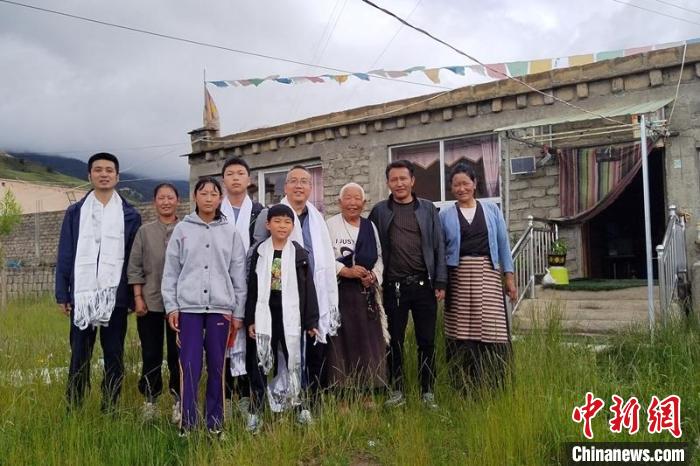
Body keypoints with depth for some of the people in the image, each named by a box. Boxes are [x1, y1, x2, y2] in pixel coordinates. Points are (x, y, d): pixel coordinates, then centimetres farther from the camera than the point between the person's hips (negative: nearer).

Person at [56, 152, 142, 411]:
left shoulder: (130, 215, 5)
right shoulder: (75, 212, 7)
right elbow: (65, 255, 6)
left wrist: (135, 297, 0)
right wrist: (62, 294, 1)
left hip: (115, 297, 0)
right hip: (82, 296, 1)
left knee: (114, 356, 7)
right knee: (79, 356, 7)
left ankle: (110, 411, 16)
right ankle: (73, 410, 17)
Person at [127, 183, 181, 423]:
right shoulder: (144, 231, 5)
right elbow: (134, 267, 4)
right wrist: (138, 298, -3)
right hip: (150, 303, 1)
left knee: (178, 354, 6)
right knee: (151, 355, 8)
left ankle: (179, 401, 18)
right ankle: (149, 400, 21)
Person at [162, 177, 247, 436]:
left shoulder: (230, 232, 7)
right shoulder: (182, 229, 6)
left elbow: (239, 275, 7)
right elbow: (171, 271, 5)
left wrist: (239, 311, 4)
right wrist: (171, 306, -1)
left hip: (220, 307, 1)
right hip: (189, 307, -1)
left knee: (217, 367, 6)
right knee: (190, 366, -1)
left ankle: (215, 423, 16)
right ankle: (187, 423, 10)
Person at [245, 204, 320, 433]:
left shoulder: (300, 254, 2)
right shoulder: (259, 252, 3)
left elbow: (309, 289, 2)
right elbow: (252, 288, 4)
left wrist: (311, 321, -1)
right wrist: (250, 320, 0)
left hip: (291, 317, 0)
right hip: (265, 317, 0)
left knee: (293, 362, 8)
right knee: (261, 365, 3)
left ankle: (299, 407, 22)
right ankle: (255, 412, 13)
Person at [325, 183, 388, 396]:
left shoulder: (370, 226, 13)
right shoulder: (330, 225, -1)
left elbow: (379, 258, 15)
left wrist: (374, 277, -3)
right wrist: (347, 271, -17)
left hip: (366, 293, 4)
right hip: (339, 292, -4)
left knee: (368, 340, 5)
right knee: (341, 341, -4)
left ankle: (367, 392, 17)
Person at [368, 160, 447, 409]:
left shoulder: (428, 209, 7)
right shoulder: (379, 211, 6)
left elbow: (438, 246, 5)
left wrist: (440, 282, 0)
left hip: (424, 284, 1)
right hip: (393, 286, 0)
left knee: (427, 341, 5)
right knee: (395, 340, 7)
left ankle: (427, 392, 17)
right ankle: (397, 391, 19)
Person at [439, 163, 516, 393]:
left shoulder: (492, 209, 10)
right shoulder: (445, 215, 7)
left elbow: (503, 243, 10)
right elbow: (439, 250, 9)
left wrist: (509, 276, 4)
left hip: (488, 274, 0)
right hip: (458, 277, 0)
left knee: (491, 330, -4)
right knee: (462, 332, 1)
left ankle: (494, 388, 7)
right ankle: (464, 389, 10)